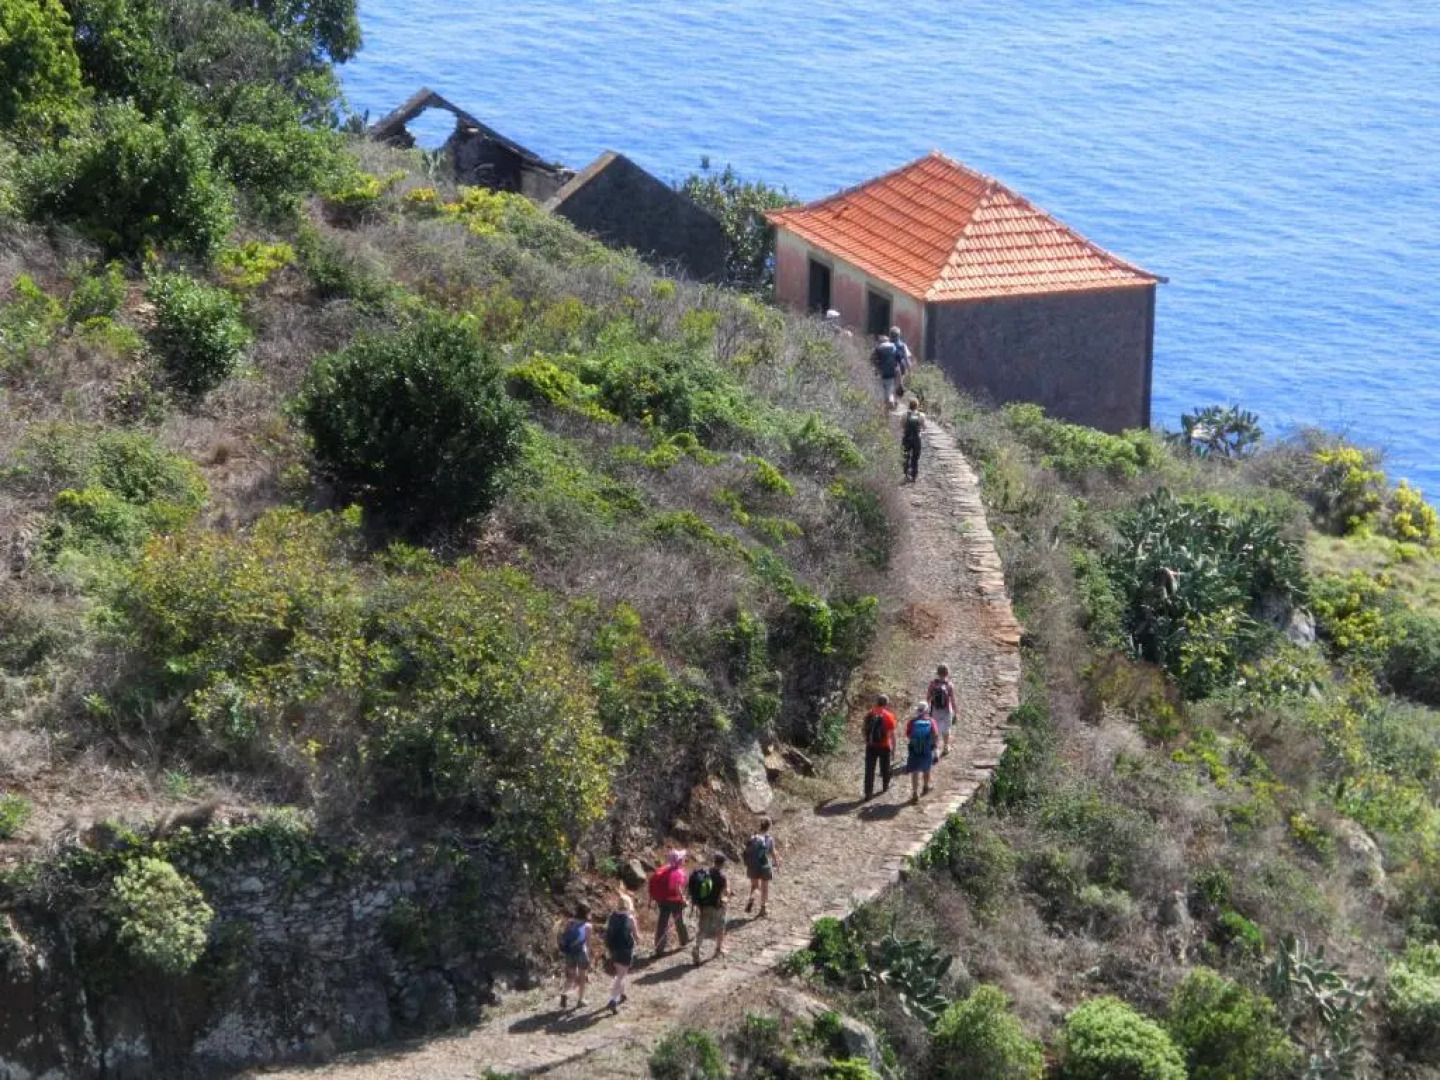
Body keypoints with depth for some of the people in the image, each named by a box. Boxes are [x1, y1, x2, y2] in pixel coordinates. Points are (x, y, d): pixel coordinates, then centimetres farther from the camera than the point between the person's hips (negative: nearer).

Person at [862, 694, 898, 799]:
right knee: (885, 768, 20)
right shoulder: (889, 716, -11)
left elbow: (865, 730, 7)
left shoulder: (869, 714, -1)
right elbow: (892, 734, -9)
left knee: (869, 770, 2)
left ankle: (868, 792, -2)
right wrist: (893, 747, 1)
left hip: (871, 746, 2)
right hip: (884, 746, -2)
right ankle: (885, 786, 37)